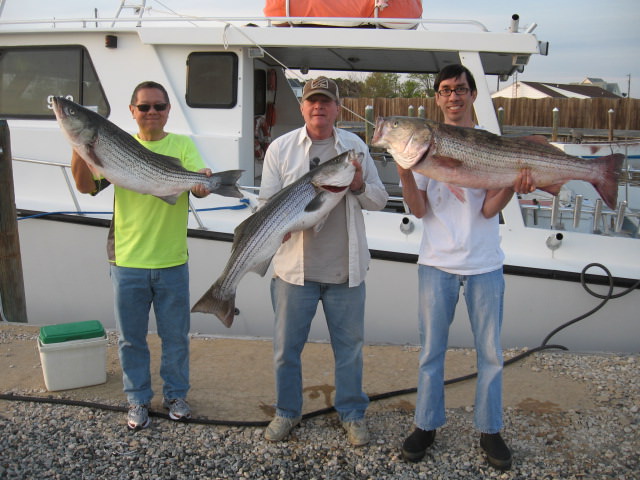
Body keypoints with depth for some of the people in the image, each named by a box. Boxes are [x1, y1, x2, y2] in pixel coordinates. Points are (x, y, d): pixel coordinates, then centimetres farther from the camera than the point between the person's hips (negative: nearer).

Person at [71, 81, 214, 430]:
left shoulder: (182, 146, 1)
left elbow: (201, 188, -13)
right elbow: (86, 186, -7)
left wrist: (203, 180, -37)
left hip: (172, 262, 0)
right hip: (127, 261, 1)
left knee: (175, 336, 12)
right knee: (131, 337, 12)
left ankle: (176, 395, 32)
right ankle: (138, 400, 30)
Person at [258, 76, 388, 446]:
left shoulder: (355, 146, 6)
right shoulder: (281, 147, 3)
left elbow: (380, 200, 9)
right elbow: (267, 202, 2)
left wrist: (360, 186, -12)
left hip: (346, 267, 1)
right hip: (294, 266, 0)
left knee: (350, 345, 11)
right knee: (287, 346, 10)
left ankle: (352, 413, 30)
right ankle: (287, 412, 31)